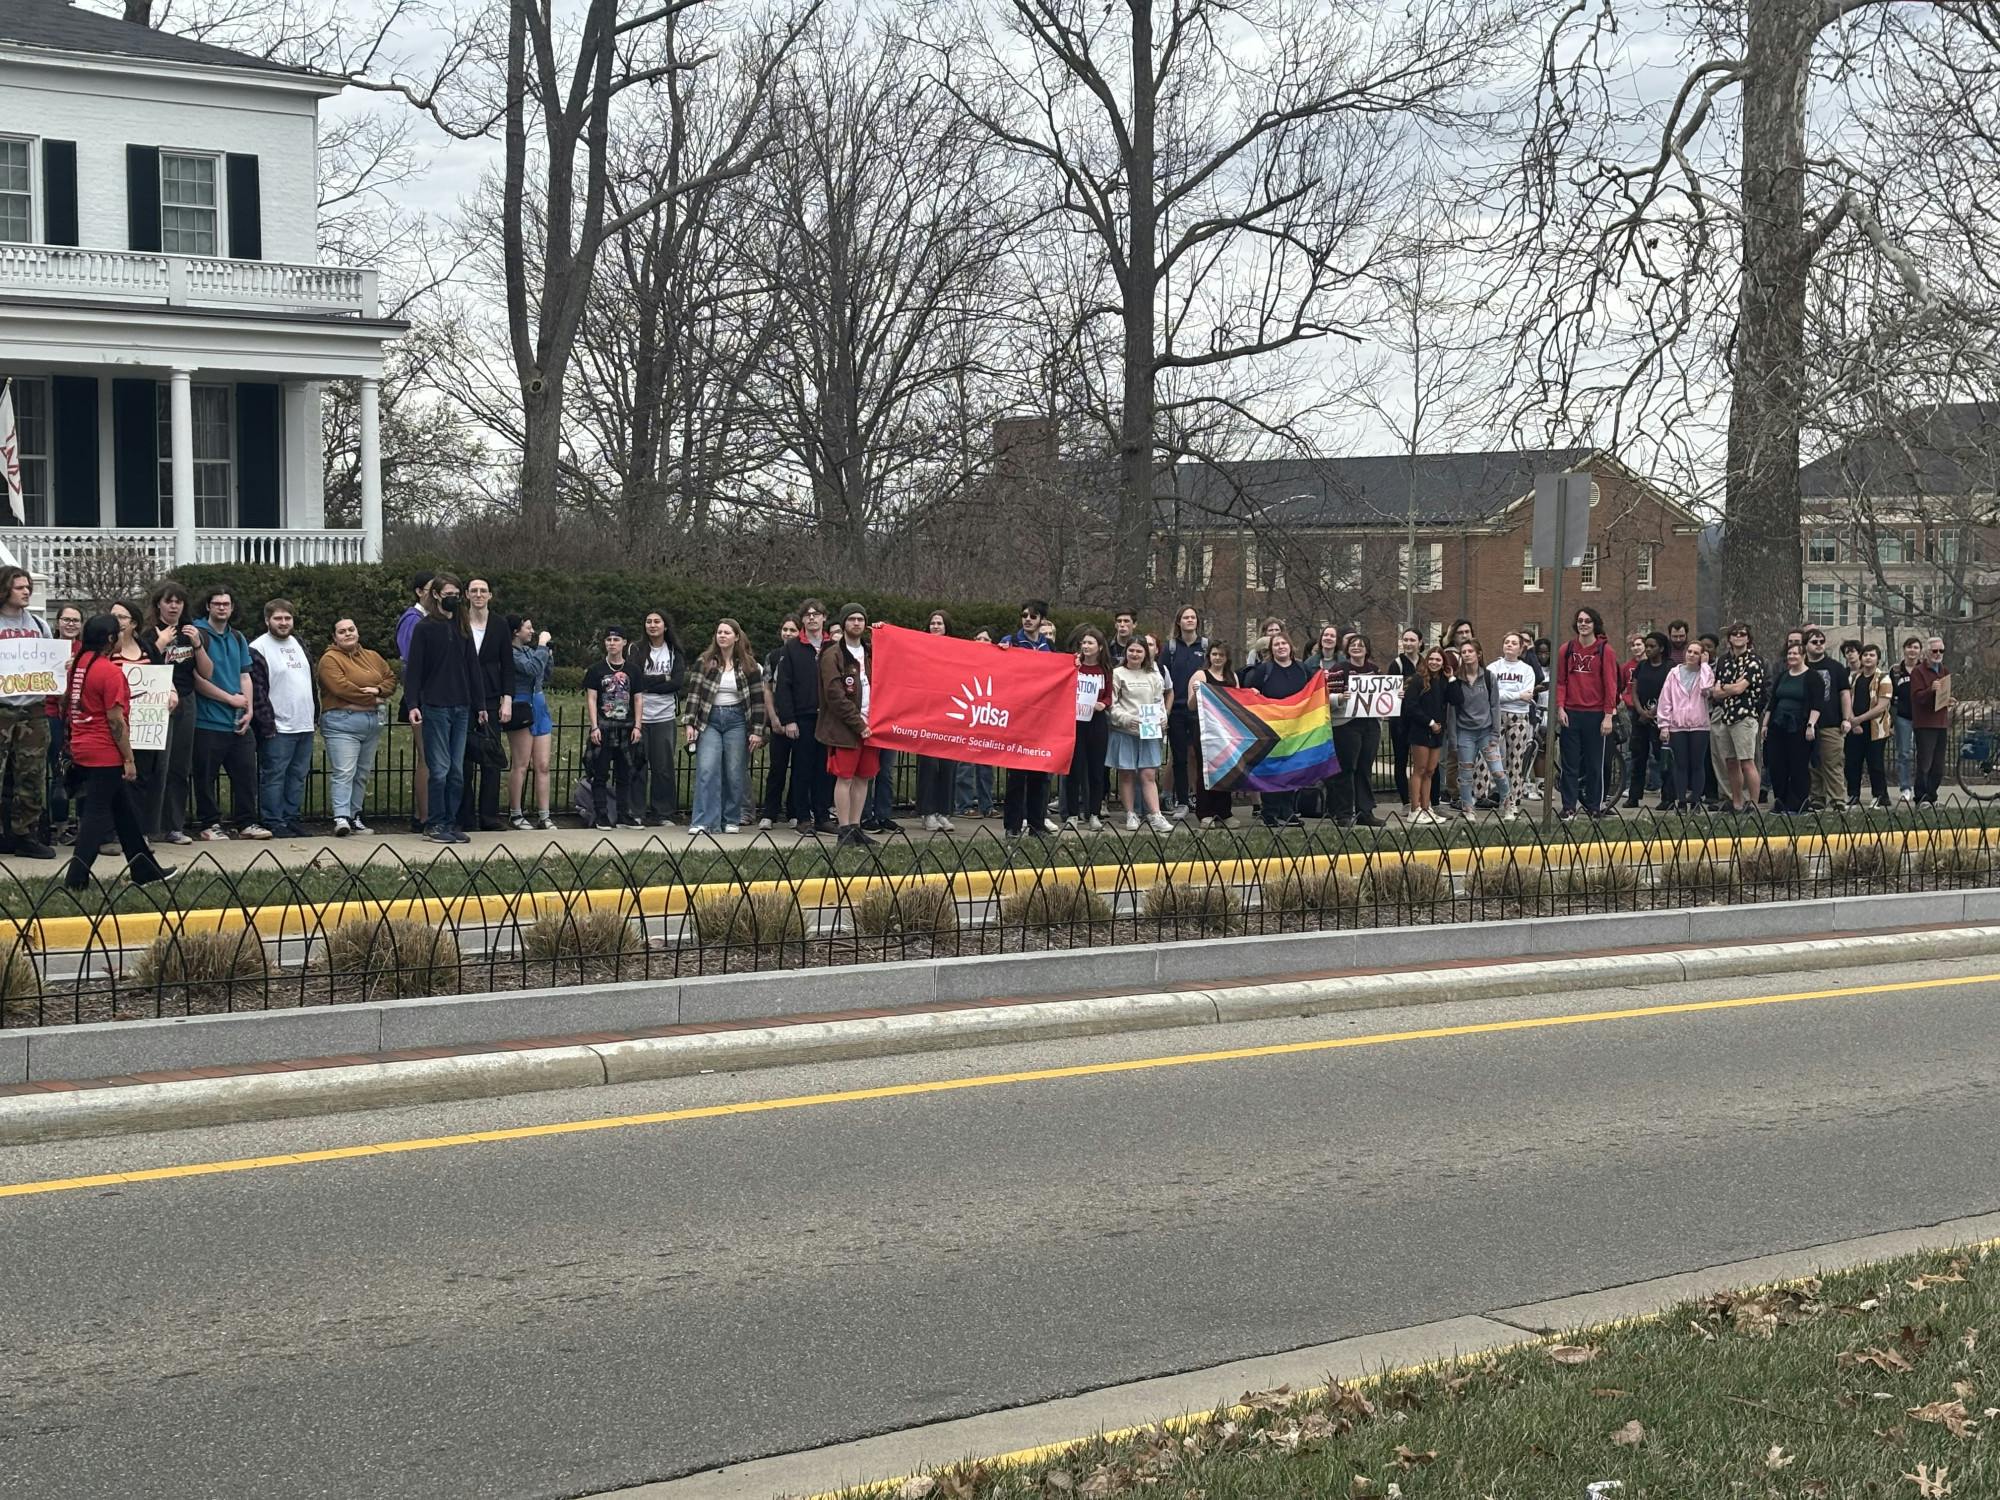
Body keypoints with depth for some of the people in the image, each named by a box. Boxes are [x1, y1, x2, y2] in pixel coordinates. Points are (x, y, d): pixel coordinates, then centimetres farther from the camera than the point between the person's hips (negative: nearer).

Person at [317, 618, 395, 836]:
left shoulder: (373, 657, 17)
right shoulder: (330, 659, -4)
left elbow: (390, 678, 15)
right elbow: (340, 686, -16)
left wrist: (379, 690, -8)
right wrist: (371, 699, -11)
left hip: (372, 723, 7)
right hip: (342, 722, -7)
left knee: (363, 774, 10)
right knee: (343, 773, -15)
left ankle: (355, 817, 17)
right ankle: (341, 817, -22)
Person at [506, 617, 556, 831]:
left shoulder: (530, 650, 13)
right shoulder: (512, 653, -10)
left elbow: (547, 672, 25)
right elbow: (532, 669, -21)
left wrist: (548, 651, 12)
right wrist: (542, 645, -11)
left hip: (540, 709, 8)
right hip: (522, 711, -8)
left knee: (543, 765, 4)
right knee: (521, 765, -3)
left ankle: (543, 815, 6)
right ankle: (515, 815, 5)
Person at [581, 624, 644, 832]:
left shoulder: (631, 671, 11)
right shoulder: (596, 670, 3)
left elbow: (638, 699, 12)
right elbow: (591, 699, -1)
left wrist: (637, 726, 2)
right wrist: (594, 727, -9)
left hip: (626, 729, 3)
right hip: (603, 728, -3)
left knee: (625, 775, 6)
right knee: (600, 774, -3)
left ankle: (624, 815, 12)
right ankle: (601, 816, 0)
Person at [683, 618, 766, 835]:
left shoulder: (748, 665, 2)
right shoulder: (705, 662, 3)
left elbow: (758, 699, 3)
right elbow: (694, 693, 1)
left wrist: (757, 731, -3)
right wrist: (690, 723, -7)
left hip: (737, 721, 0)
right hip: (709, 721, 0)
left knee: (735, 773, 2)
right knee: (706, 770, -10)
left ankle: (732, 820, 13)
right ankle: (703, 822, -12)